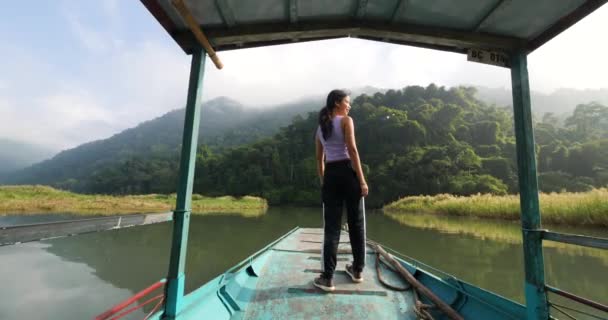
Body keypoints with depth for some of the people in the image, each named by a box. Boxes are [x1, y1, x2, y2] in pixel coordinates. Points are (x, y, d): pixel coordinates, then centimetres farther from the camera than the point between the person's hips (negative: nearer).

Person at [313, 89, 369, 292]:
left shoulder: (320, 128, 16)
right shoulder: (346, 121, -1)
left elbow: (320, 160, 15)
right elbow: (352, 150, -13)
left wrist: (323, 183, 20)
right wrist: (362, 180, -13)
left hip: (331, 175, 4)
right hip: (348, 172, -4)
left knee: (331, 227, 5)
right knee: (356, 222, 12)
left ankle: (327, 277, 6)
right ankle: (357, 270, 25)